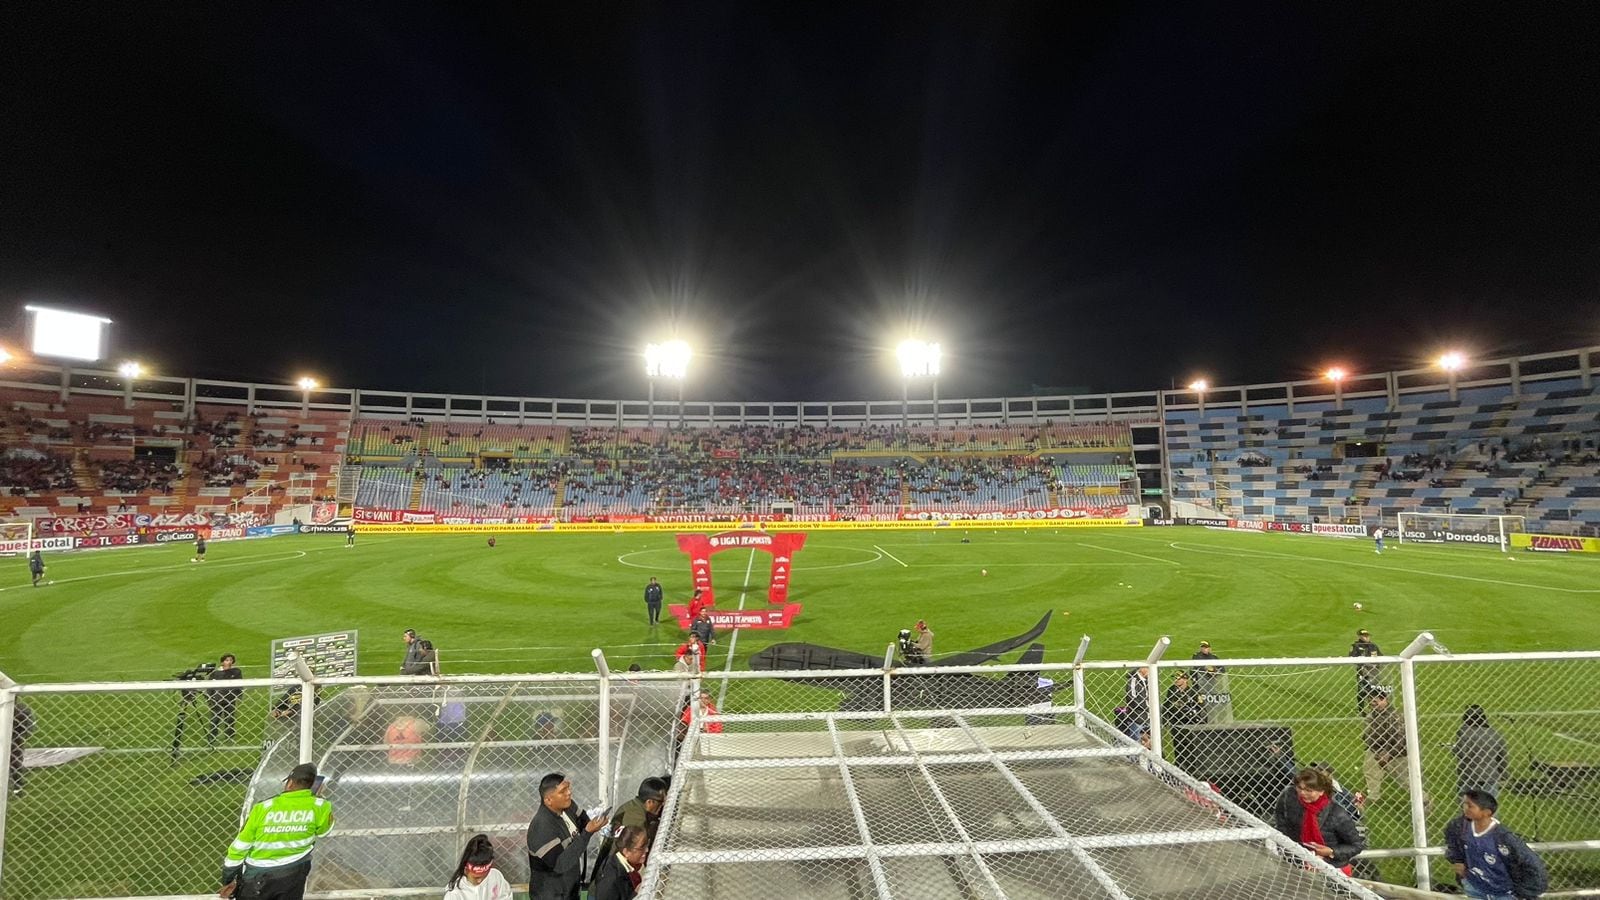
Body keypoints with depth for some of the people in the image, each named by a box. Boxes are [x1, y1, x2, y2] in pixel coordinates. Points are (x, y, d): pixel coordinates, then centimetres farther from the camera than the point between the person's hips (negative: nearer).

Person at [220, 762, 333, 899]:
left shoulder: (263, 808, -17)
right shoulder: (319, 806, -16)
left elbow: (240, 846, -9)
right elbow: (323, 830, 5)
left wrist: (228, 880, 4)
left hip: (258, 876, -1)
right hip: (295, 873, 1)